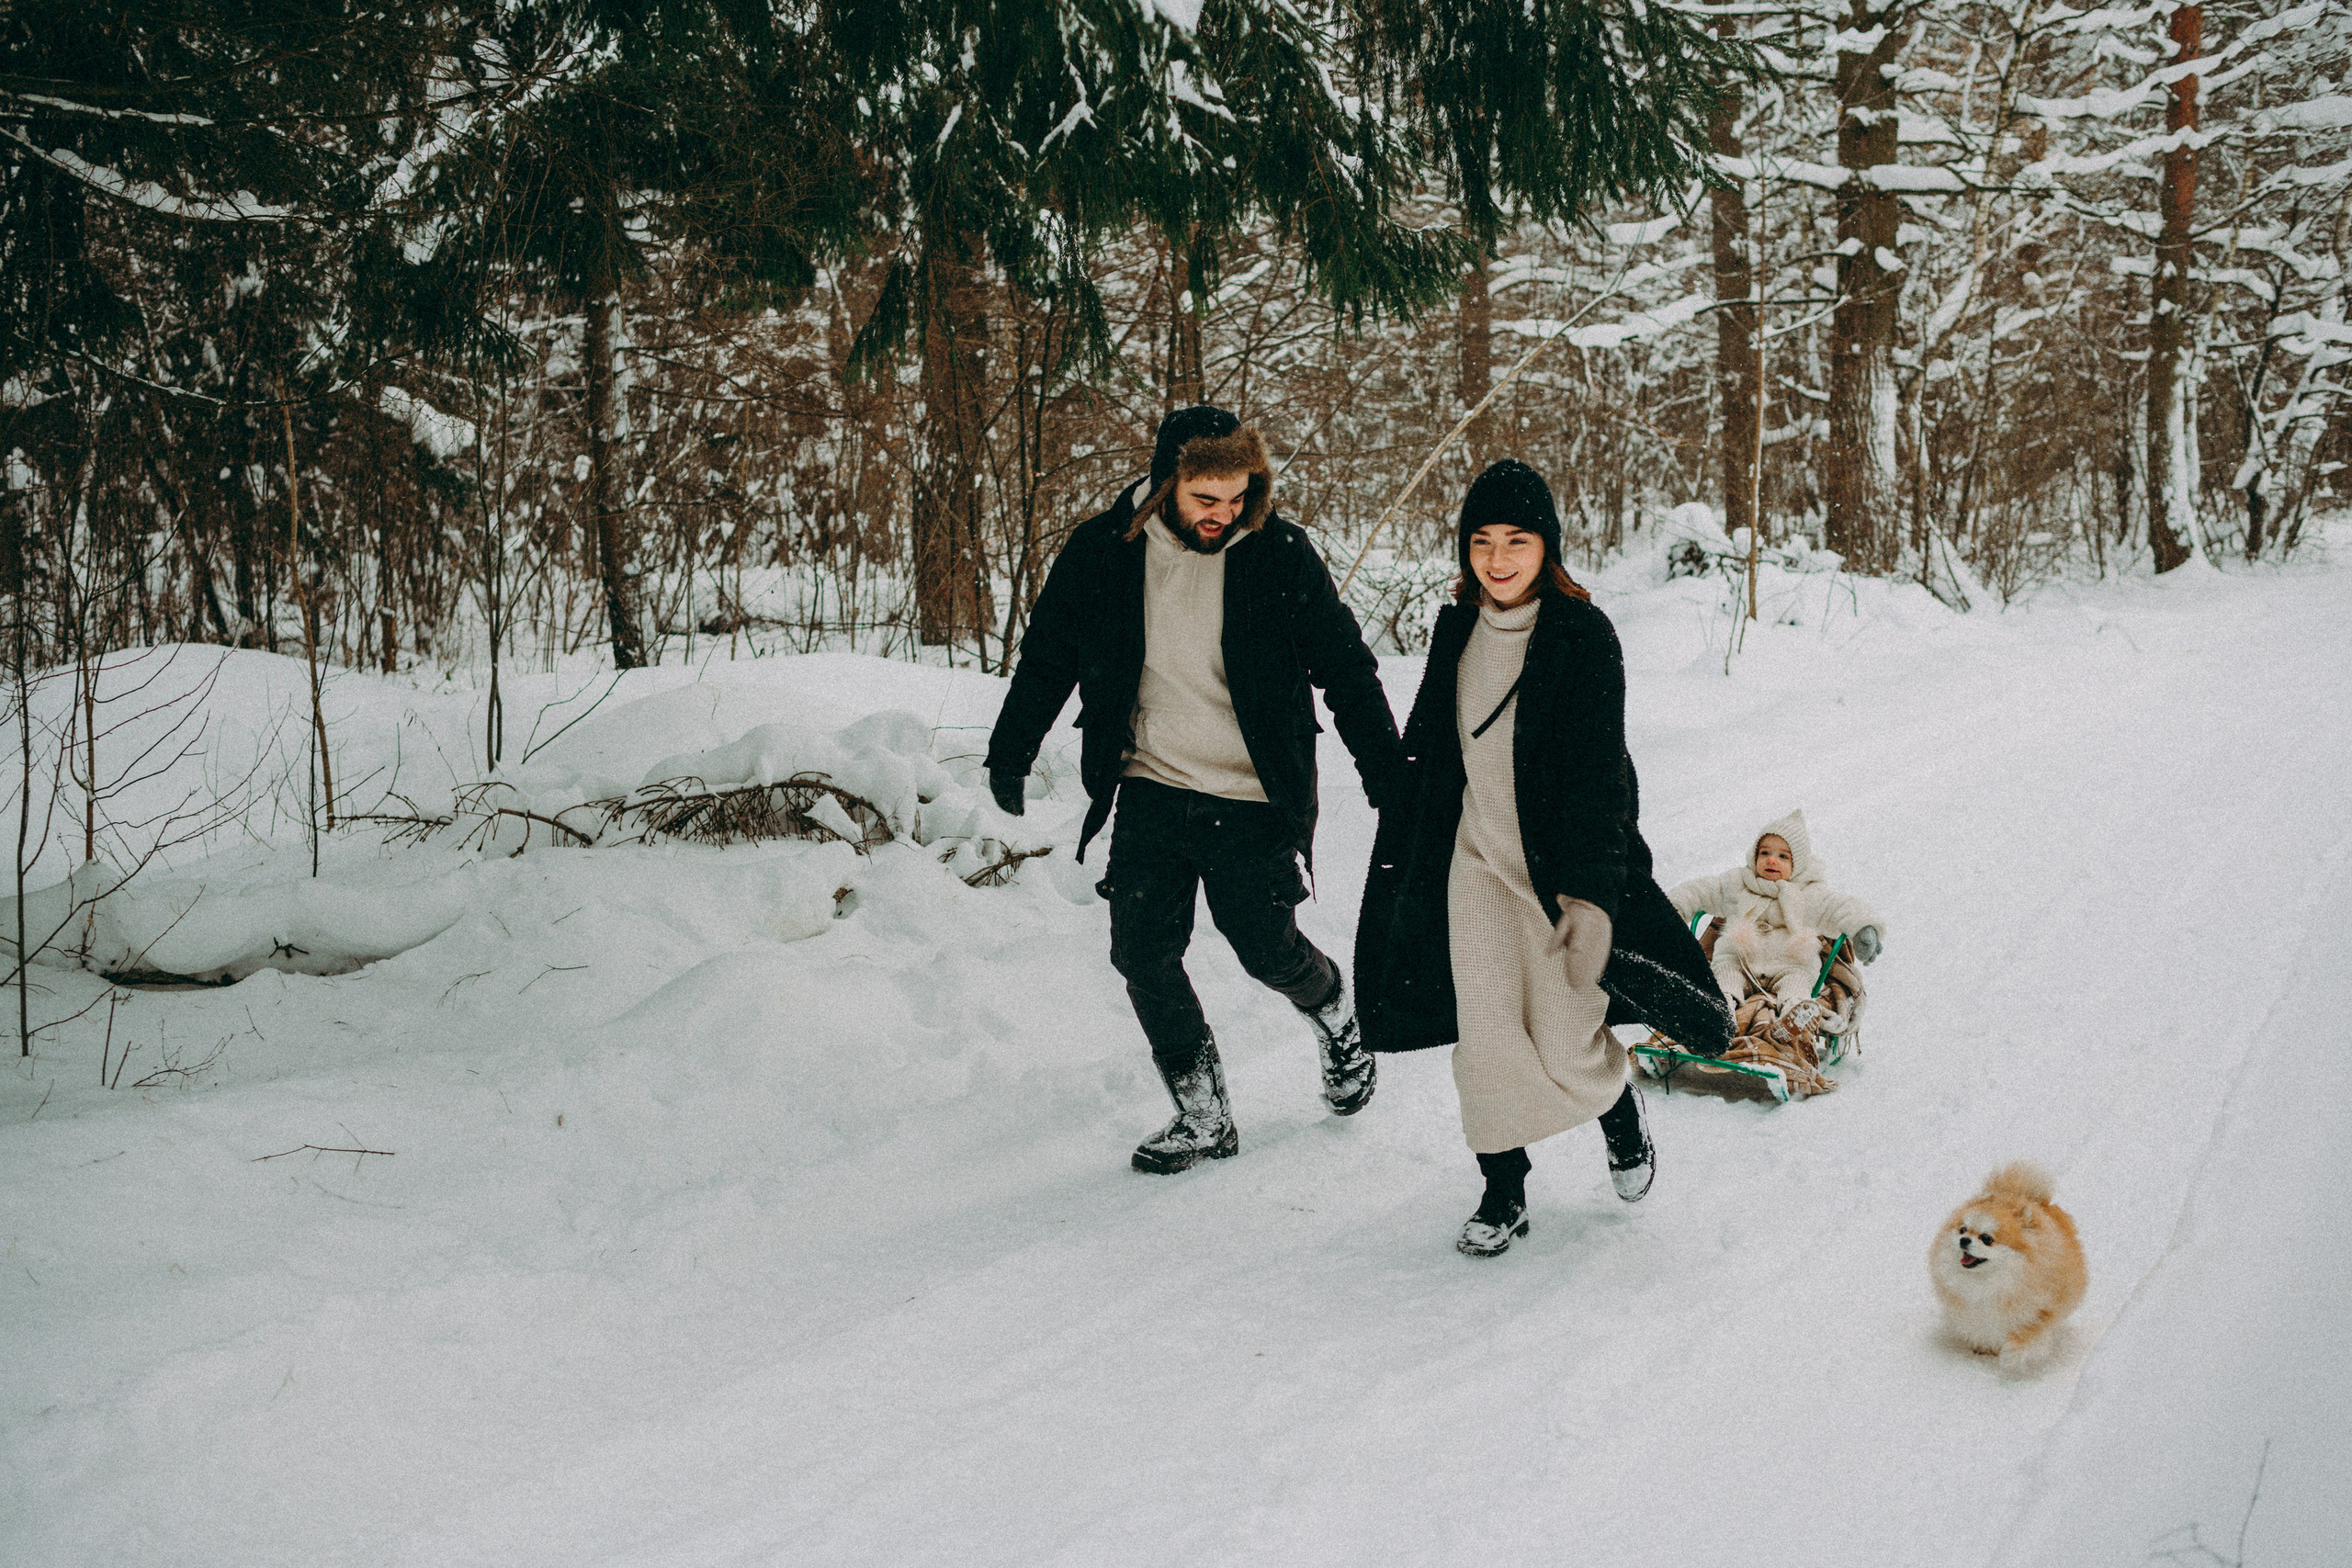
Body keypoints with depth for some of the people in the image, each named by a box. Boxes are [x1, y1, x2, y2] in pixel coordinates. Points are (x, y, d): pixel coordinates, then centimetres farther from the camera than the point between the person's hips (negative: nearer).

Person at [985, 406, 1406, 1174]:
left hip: (1251, 801, -2)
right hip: (1150, 793, 2)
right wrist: (1008, 756, 12)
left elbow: (1346, 669, -2)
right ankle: (1204, 1117, 16)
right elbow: (1047, 658, 9)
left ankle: (1336, 1014, 42)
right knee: (1143, 954, 0)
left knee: (1268, 951, 6)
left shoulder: (1280, 555, -10)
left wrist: (1388, 774, -3)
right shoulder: (1102, 552, -6)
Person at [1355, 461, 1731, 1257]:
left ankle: (1620, 1112, 33)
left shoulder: (1583, 636, -10)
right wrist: (1404, 855, 18)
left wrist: (1589, 890, -22)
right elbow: (1425, 751, 16)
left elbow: (1598, 772, -15)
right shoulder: (1456, 630, 6)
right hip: (1475, 858, 4)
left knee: (1564, 1048, -1)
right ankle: (1503, 1192, 16)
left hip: (1556, 863, -4)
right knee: (1485, 1036, -1)